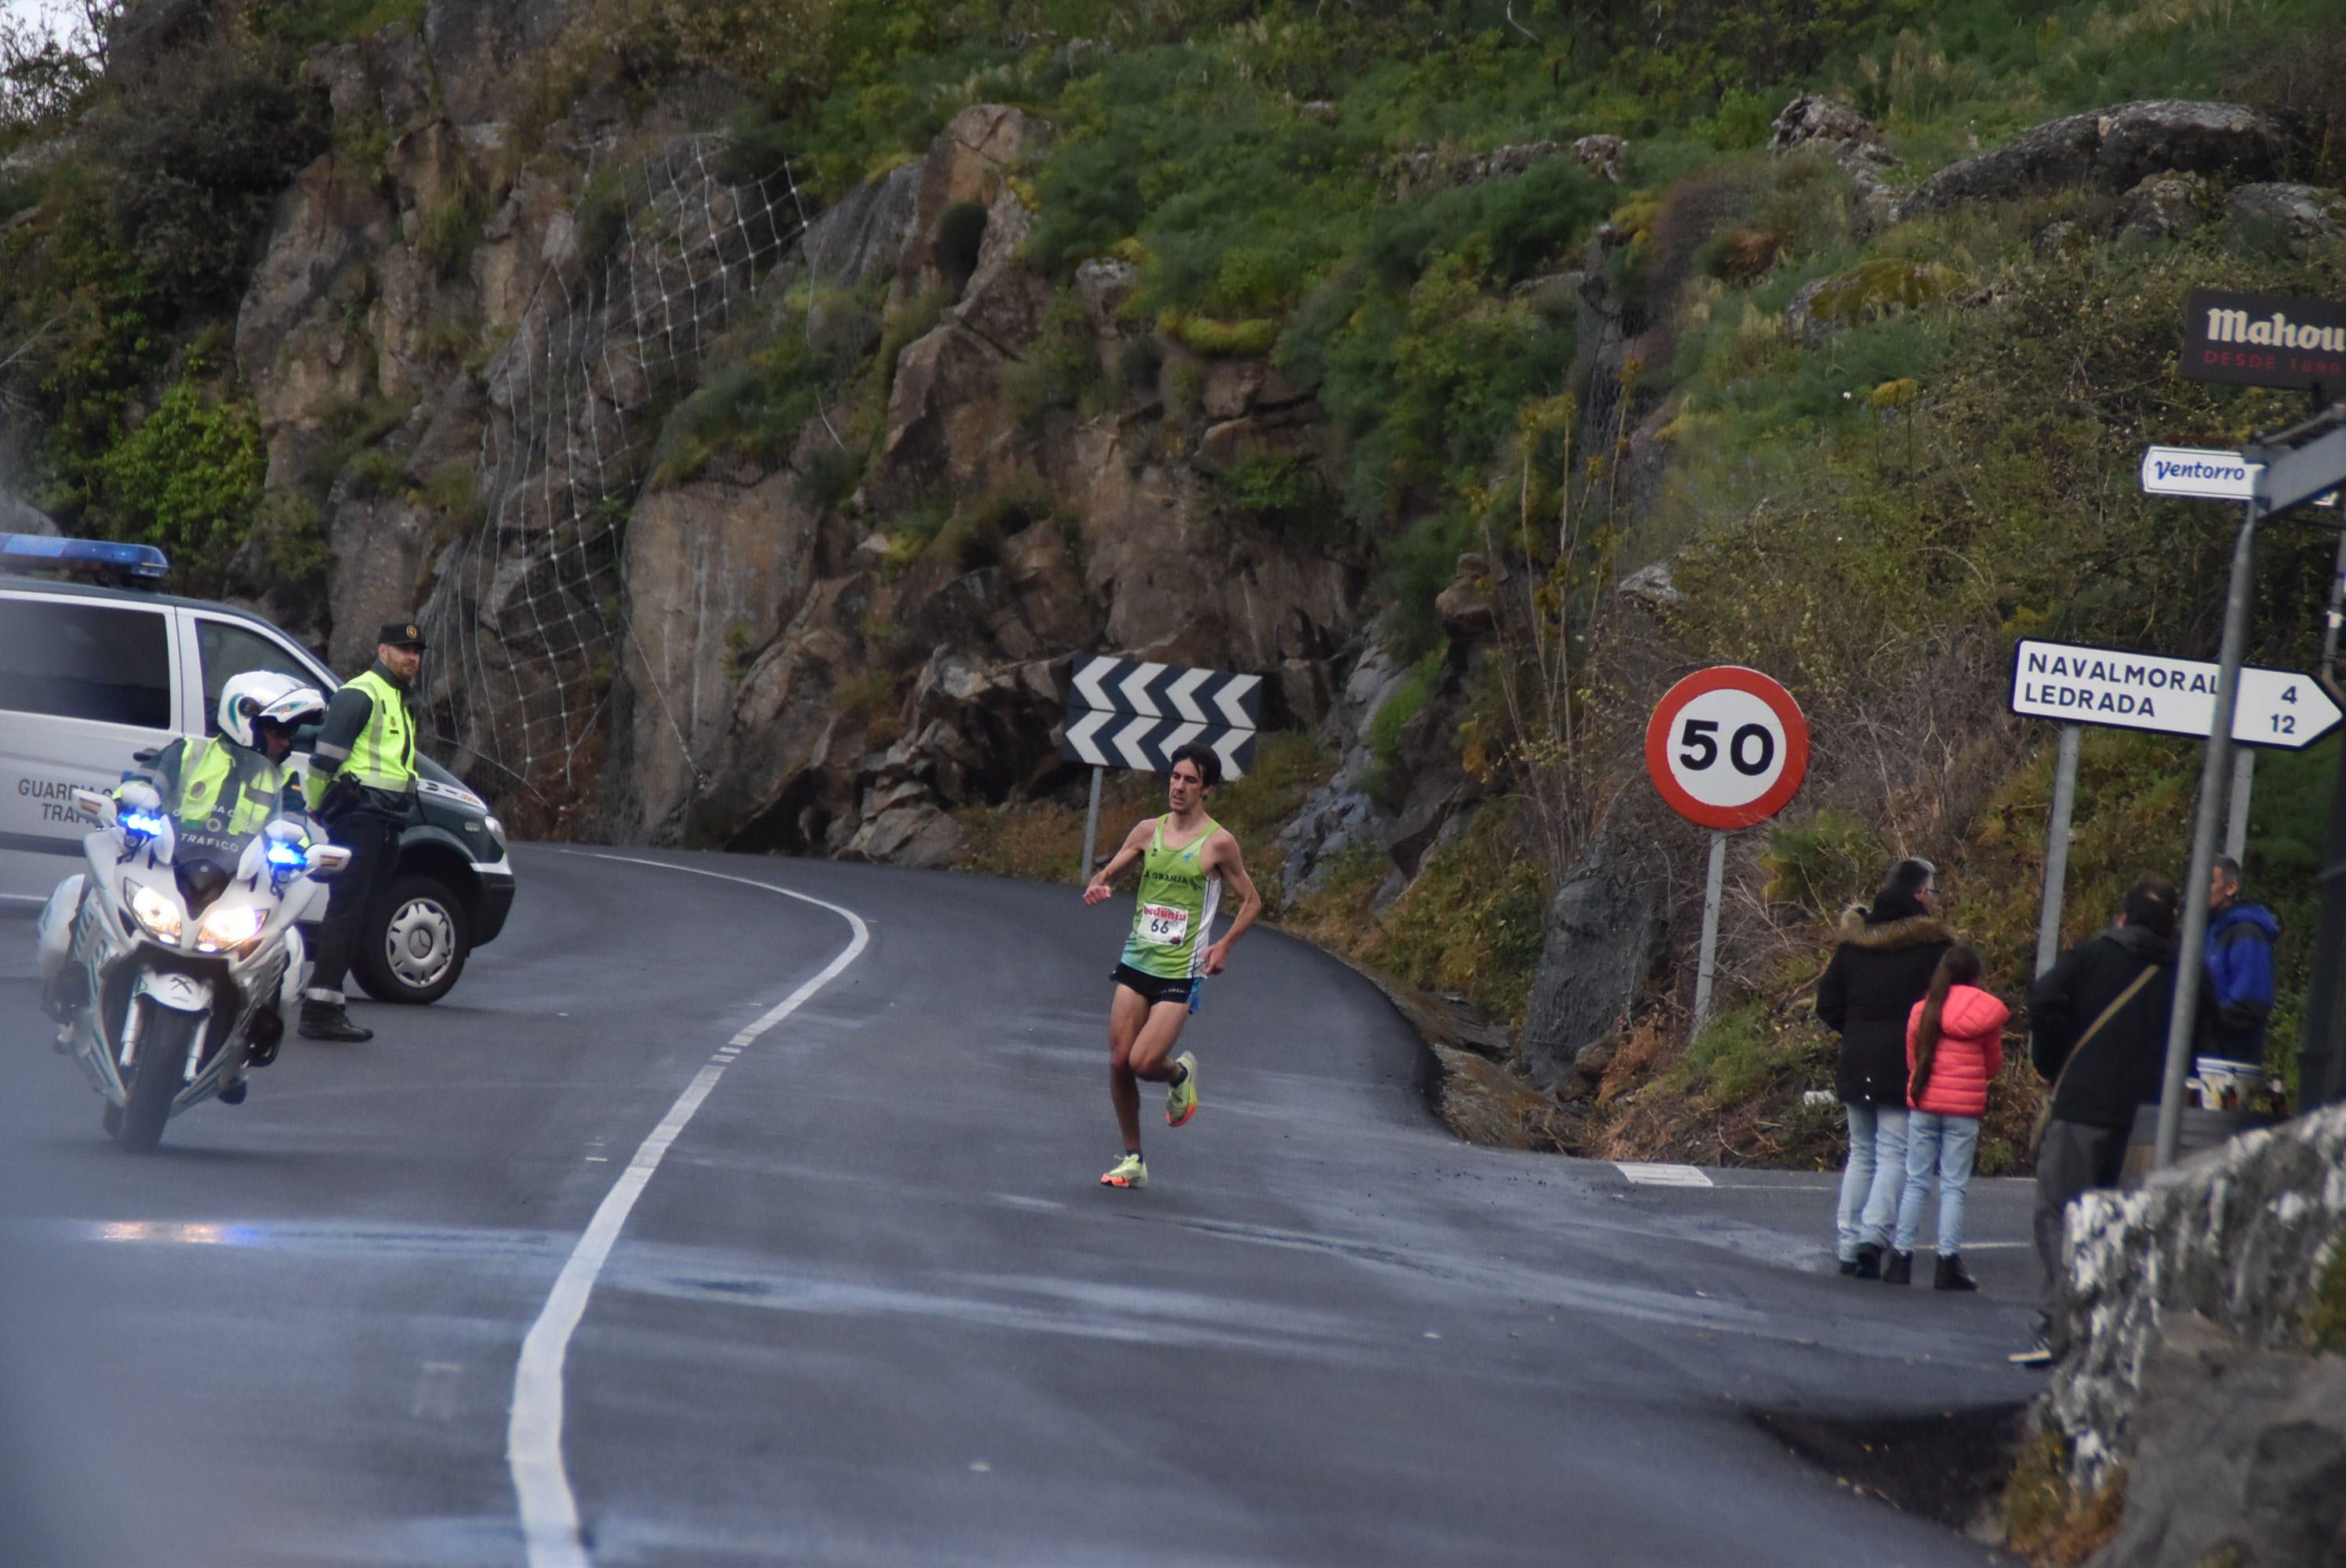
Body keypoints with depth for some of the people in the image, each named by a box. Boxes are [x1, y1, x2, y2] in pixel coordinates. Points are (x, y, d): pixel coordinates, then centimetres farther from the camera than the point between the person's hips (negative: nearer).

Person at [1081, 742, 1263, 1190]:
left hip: (1181, 973, -4)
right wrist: (1097, 885, -12)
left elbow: (1252, 901, 3)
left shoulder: (1219, 843, -6)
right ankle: (1133, 1159, 14)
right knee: (1119, 1062, 0)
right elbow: (1109, 872, 13)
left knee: (1145, 1062, -15)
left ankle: (1180, 1074, 22)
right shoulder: (1148, 831, 6)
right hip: (1136, 964, 4)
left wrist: (1224, 945, -11)